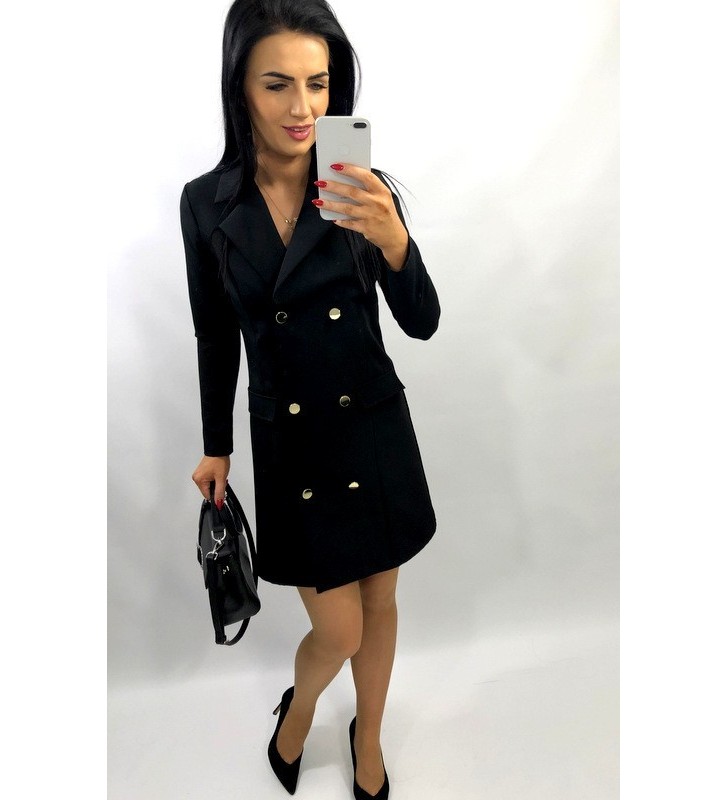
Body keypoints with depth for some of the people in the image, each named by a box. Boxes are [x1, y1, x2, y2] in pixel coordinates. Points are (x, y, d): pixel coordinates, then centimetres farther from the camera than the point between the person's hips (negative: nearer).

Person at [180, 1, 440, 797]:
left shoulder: (364, 188, -7)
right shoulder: (207, 203, -5)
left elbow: (421, 323, -10)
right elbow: (216, 337, 4)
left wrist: (392, 240, -30)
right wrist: (216, 447, 10)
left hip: (374, 427, 1)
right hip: (287, 440, -1)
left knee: (378, 603, 17)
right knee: (338, 628, 5)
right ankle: (299, 705, 44)